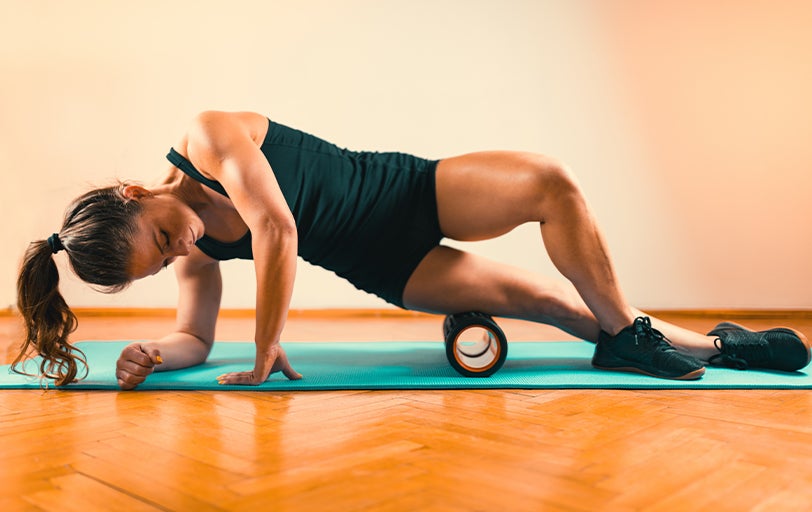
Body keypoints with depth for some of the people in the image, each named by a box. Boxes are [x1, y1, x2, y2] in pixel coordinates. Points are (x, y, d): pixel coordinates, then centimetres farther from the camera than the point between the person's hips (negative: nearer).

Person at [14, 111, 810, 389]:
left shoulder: (208, 137, -20)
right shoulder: (196, 256, -4)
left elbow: (276, 229, -28)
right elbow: (195, 338, 8)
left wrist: (265, 354, -22)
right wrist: (153, 355, -15)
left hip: (408, 191, -2)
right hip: (383, 267, 2)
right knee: (545, 300, -5)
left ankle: (672, 340, -1)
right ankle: (715, 346, 9)